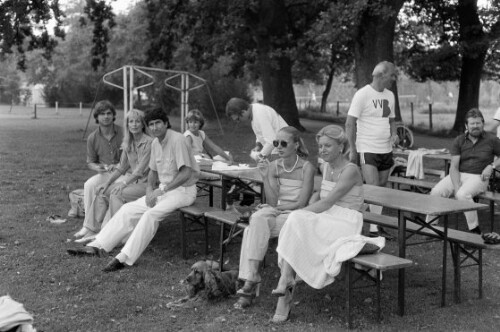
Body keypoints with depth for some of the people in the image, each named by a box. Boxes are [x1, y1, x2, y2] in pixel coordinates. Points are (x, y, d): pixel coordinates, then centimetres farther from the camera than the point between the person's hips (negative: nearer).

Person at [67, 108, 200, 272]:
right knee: (128, 209, -2)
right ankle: (97, 246, -3)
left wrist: (161, 190, -21)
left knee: (151, 214, -30)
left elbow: (186, 173, -23)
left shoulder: (177, 140, -18)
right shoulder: (155, 143, 9)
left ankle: (125, 258, -32)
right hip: (164, 189, 8)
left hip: (184, 190, -8)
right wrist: (150, 189, -2)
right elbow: (153, 172, 18)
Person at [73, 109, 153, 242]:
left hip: (146, 183, -7)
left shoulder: (149, 142, -13)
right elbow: (121, 167, 13)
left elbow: (142, 169, -18)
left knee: (116, 194, -26)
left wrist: (124, 183, -24)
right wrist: (107, 183, 2)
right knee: (102, 191, -7)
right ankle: (91, 230, -6)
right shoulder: (127, 143, 11)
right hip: (131, 180, 8)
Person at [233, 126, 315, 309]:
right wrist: (265, 177, -13)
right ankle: (251, 278, -30)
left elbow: (301, 204, -10)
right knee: (257, 218, -29)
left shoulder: (306, 168, -8)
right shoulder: (274, 166, 6)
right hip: (276, 211, 4)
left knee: (256, 223, -28)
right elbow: (273, 201, -1)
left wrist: (275, 207, -5)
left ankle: (251, 279, -23)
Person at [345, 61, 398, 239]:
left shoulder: (389, 95, 12)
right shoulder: (362, 94, -10)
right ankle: (374, 229, -10)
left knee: (381, 188, 9)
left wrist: (394, 134, 2)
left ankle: (377, 226, 16)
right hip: (367, 150, -7)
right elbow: (350, 123, -11)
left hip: (386, 150, 7)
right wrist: (352, 149, -14)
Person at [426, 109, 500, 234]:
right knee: (436, 192, -21)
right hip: (458, 175, 3)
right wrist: (456, 187, -16)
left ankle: (475, 230, -21)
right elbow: (454, 167, -2)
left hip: (478, 177, -3)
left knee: (463, 194, -34)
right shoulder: (459, 141, 6)